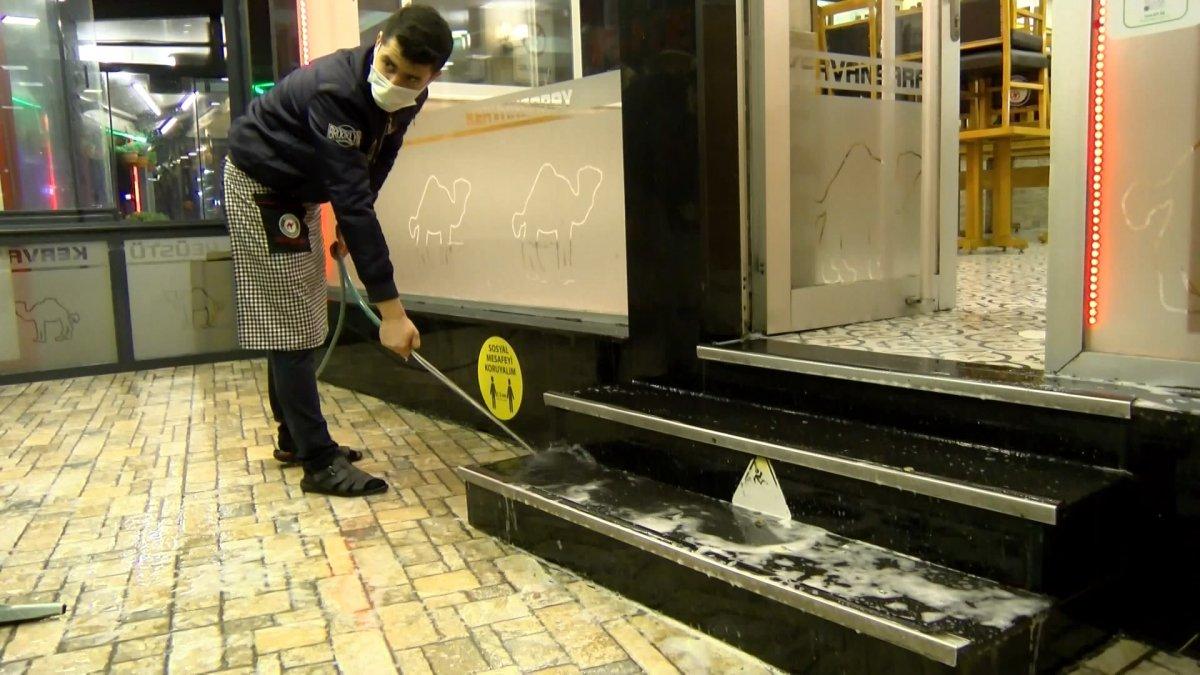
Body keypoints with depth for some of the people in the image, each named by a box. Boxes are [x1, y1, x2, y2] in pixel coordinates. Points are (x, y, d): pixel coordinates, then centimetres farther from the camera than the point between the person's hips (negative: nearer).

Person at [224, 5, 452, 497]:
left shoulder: (407, 100, -11)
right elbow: (352, 200, -42)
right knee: (287, 324, -10)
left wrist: (348, 230, 3)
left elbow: (372, 170, 8)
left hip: (299, 194, 9)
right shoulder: (335, 91, -36)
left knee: (299, 322, 15)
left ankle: (296, 438, 28)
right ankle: (319, 463, -5)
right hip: (258, 186, -8)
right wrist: (390, 310, -44)